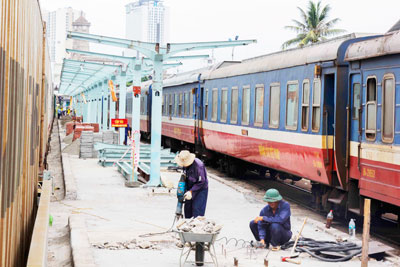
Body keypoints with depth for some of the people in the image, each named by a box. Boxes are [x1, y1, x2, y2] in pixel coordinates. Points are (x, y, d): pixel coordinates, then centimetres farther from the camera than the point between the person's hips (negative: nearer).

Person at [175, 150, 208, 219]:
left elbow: (201, 182, -23)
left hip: (201, 189, -7)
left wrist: (191, 191, -24)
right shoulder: (185, 164, -5)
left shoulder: (198, 165, -28)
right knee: (187, 207, 9)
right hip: (190, 188, 7)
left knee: (197, 208, -12)